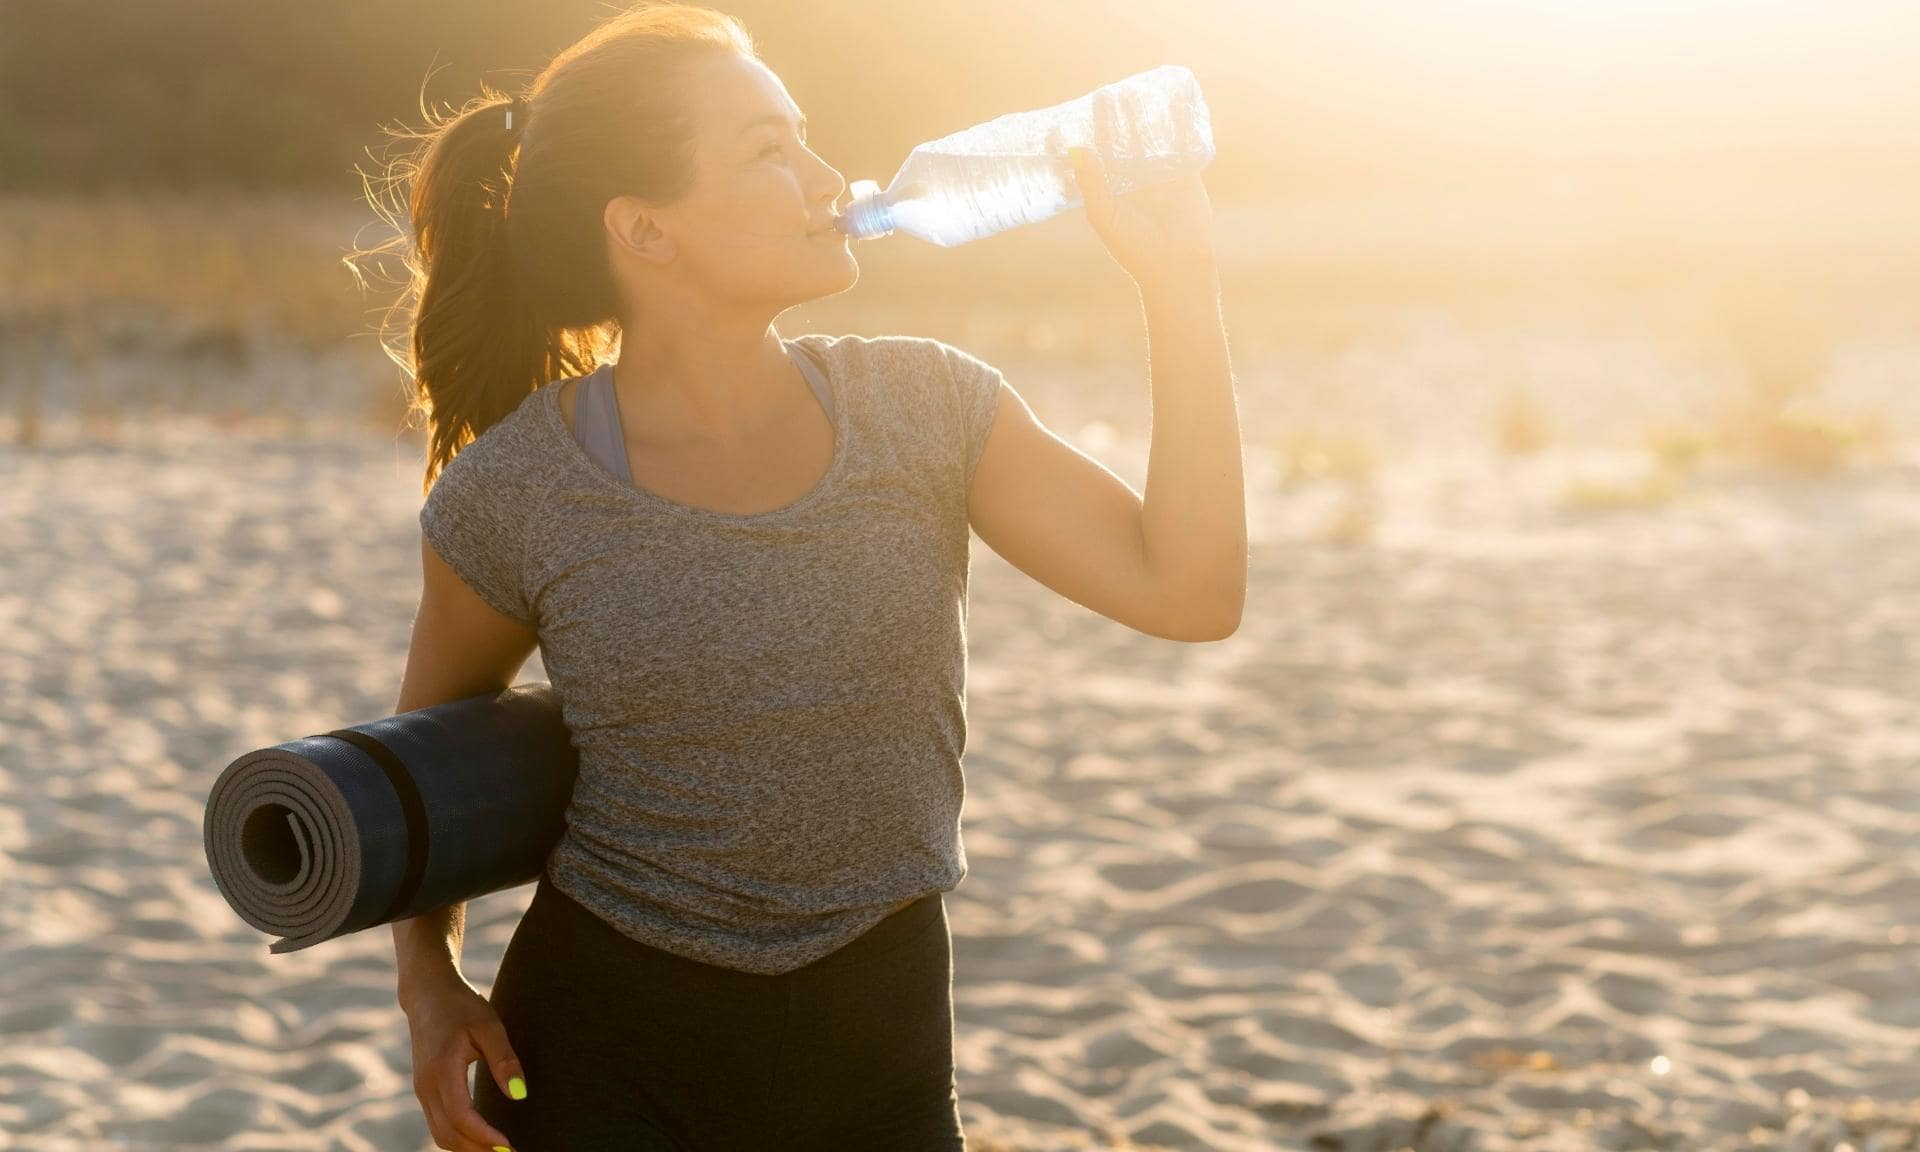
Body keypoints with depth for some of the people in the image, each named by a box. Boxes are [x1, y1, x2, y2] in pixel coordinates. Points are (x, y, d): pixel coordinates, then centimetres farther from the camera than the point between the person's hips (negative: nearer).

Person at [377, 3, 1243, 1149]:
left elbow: (1187, 593, -11)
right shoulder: (512, 493, -9)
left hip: (879, 1053, 3)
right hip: (601, 1059, -2)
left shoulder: (925, 404, -4)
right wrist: (430, 980, -4)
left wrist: (1178, 278, -13)